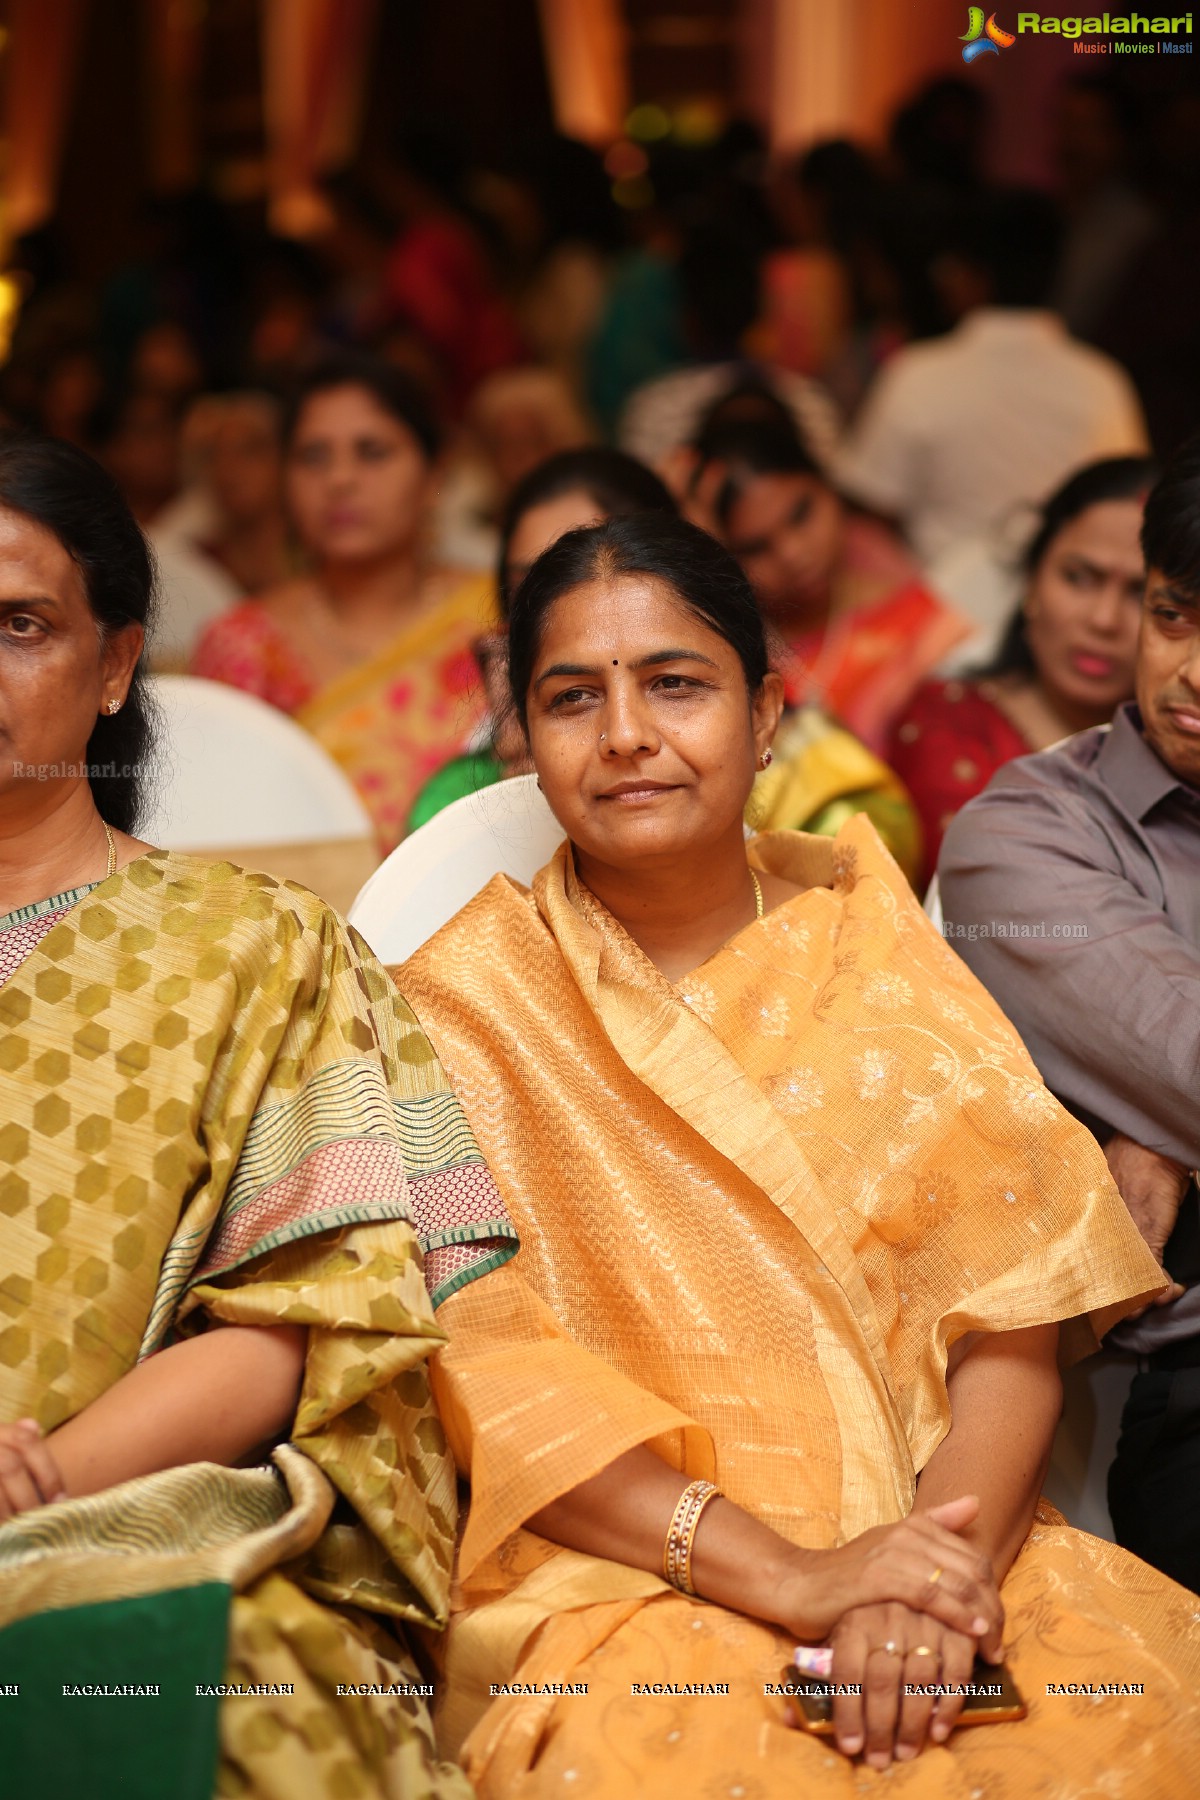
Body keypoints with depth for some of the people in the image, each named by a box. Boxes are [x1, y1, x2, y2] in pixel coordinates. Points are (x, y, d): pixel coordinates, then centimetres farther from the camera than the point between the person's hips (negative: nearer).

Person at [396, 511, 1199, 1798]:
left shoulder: (865, 935, 11)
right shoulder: (466, 998, 4)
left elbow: (1017, 1285, 2)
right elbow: (487, 1366, -6)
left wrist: (948, 1559, -16)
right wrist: (786, 1576, -17)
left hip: (947, 1536, 3)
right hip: (621, 1585, -2)